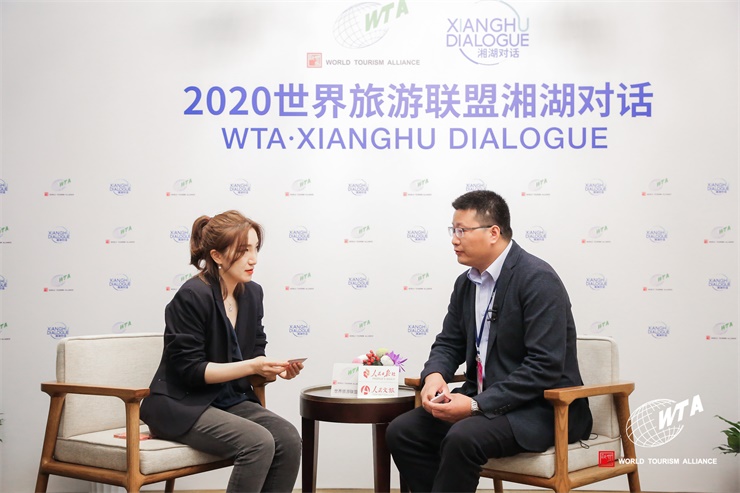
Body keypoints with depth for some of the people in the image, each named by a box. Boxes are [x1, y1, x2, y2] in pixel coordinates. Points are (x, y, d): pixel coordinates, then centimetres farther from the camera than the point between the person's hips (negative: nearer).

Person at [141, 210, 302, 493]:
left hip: (230, 400, 7)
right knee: (259, 442, -27)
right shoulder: (193, 296, -17)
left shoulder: (252, 294, 4)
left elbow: (255, 358, 9)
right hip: (182, 405, -7)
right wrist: (250, 366, -24)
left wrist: (276, 368, -13)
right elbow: (189, 370, -18)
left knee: (288, 438, -19)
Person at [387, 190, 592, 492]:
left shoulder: (538, 280, -16)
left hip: (541, 408, -8)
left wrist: (476, 405, -25)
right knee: (401, 432, -9)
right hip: (482, 401, 8)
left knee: (463, 438, -33)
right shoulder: (466, 283, 9)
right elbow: (448, 343, 15)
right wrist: (434, 375, -9)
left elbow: (545, 366, -23)